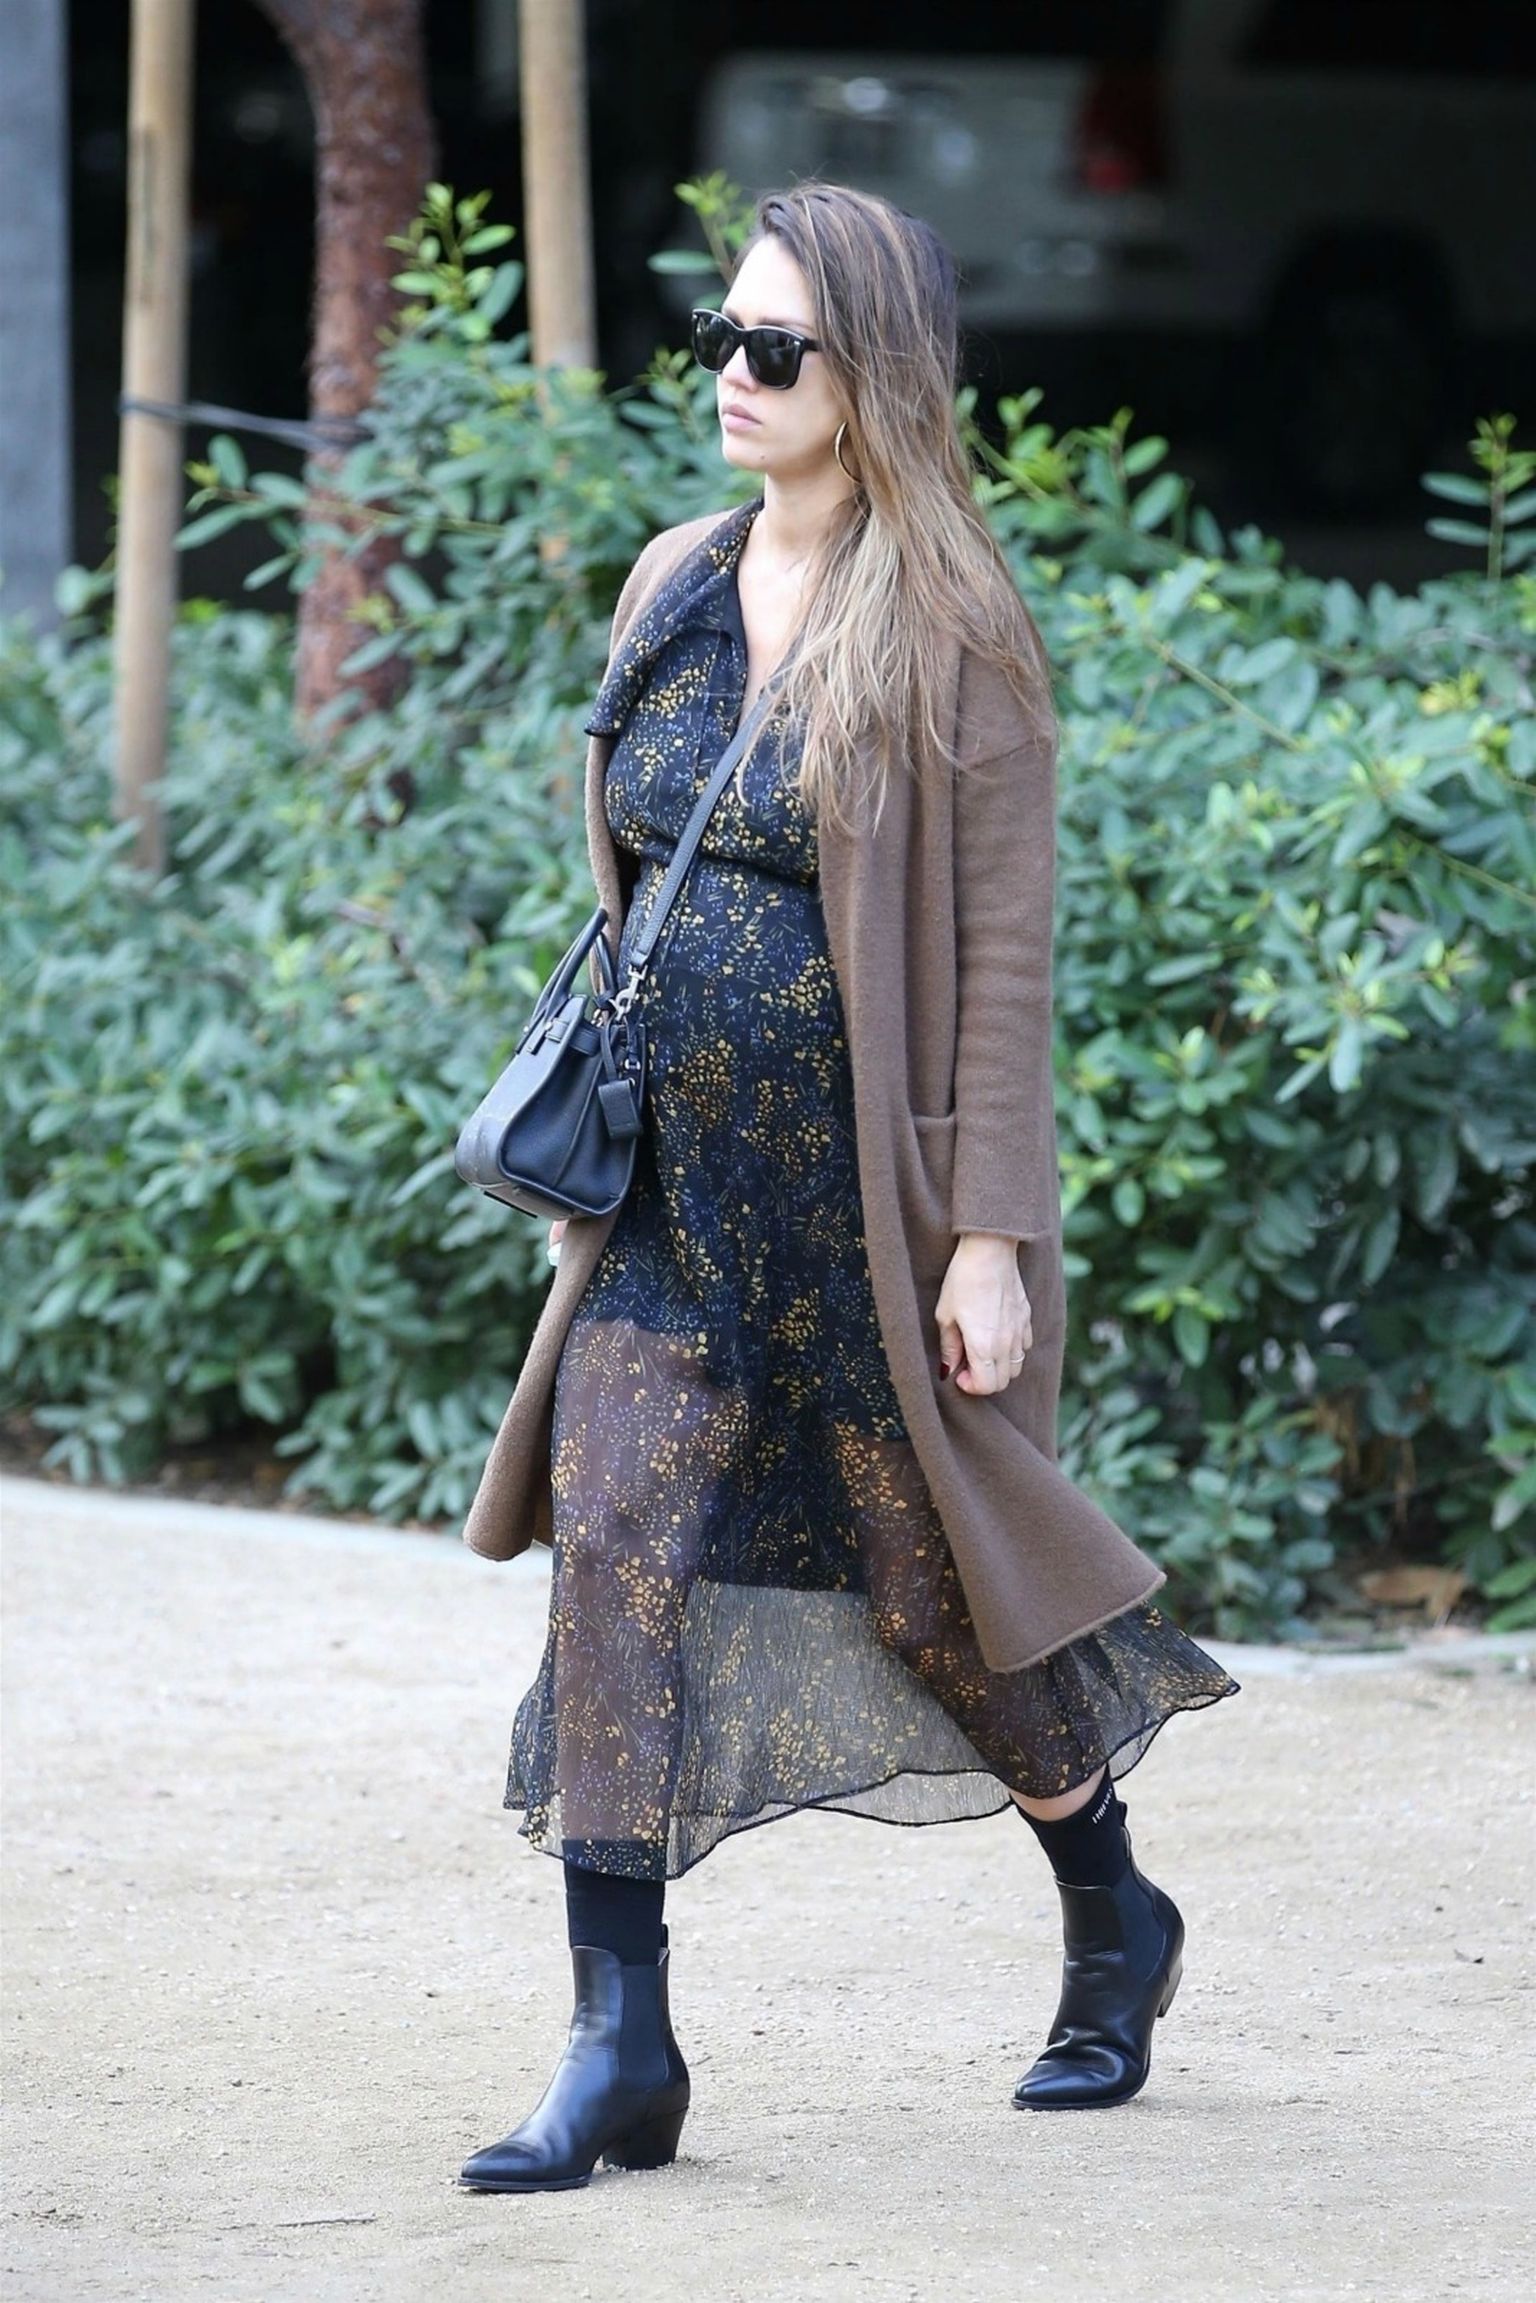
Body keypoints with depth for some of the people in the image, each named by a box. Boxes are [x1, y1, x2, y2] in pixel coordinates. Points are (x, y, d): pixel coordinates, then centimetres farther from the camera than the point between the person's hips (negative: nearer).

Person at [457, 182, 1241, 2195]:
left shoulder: (948, 631, -10)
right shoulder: (674, 592, 7)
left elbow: (1003, 953, -12)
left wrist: (992, 1232, -15)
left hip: (866, 1191, -5)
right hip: (677, 1180, 5)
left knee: (940, 1576, 8)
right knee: (613, 1540, -10)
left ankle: (1115, 1920, 35)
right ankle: (622, 2046, -10)